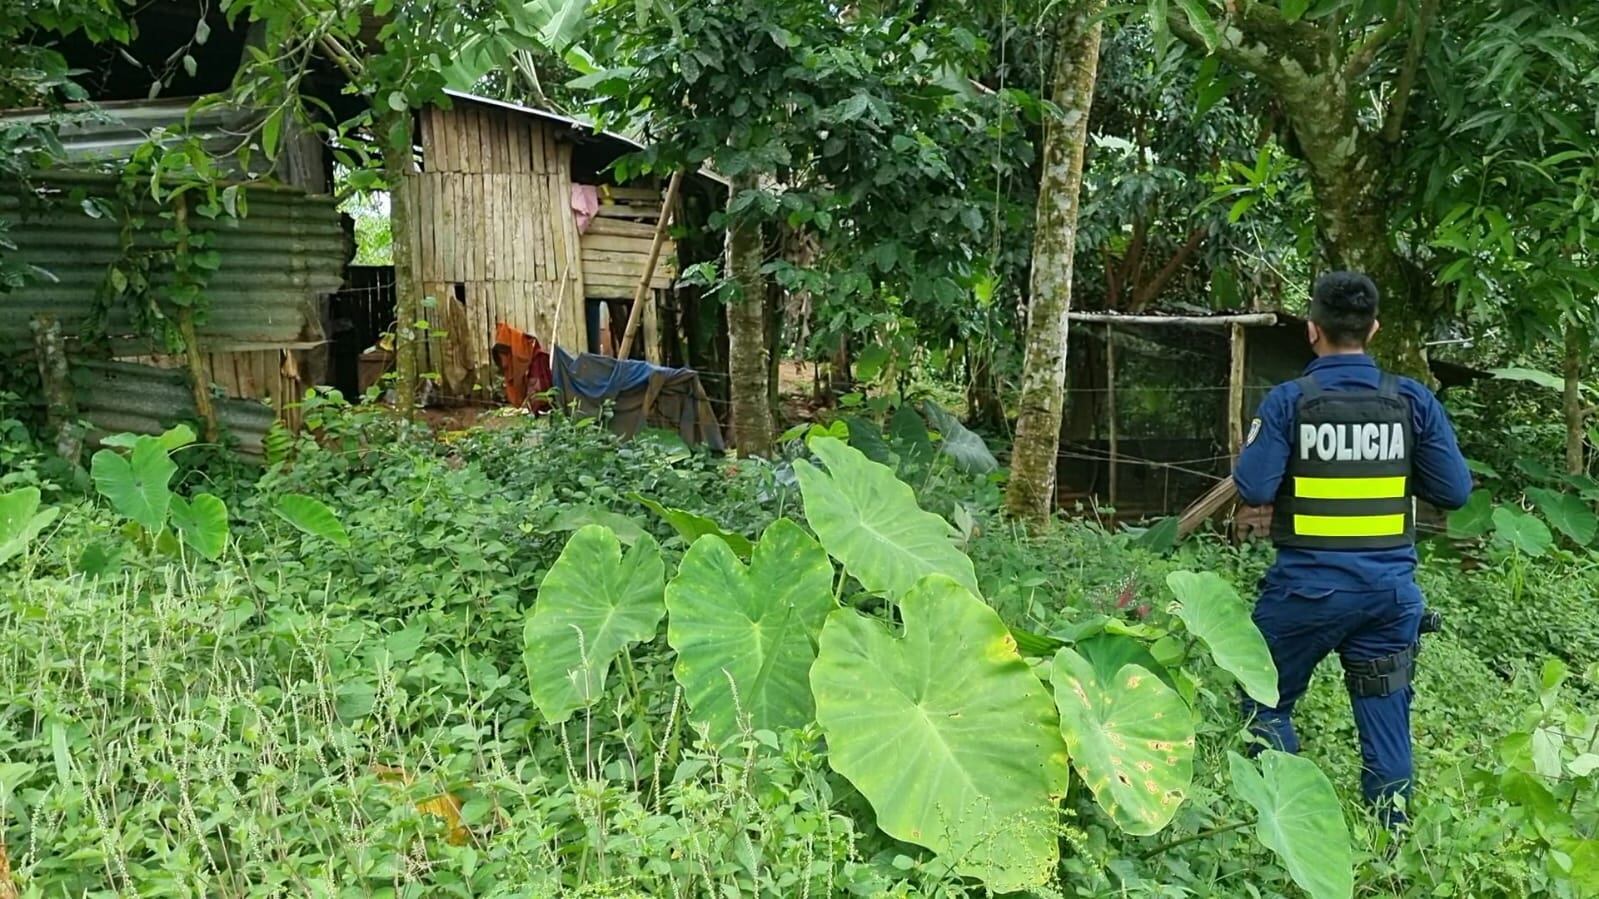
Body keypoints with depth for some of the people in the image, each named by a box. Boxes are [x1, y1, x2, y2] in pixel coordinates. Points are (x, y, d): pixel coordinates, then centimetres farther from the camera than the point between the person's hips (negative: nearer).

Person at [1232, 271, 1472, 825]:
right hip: (1391, 586, 3)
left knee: (1266, 701, 14)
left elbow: (1253, 489, -13)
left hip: (1309, 585, -3)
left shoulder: (1289, 401, -10)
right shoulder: (1413, 401, -2)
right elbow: (1455, 491, 0)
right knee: (1386, 716, 13)